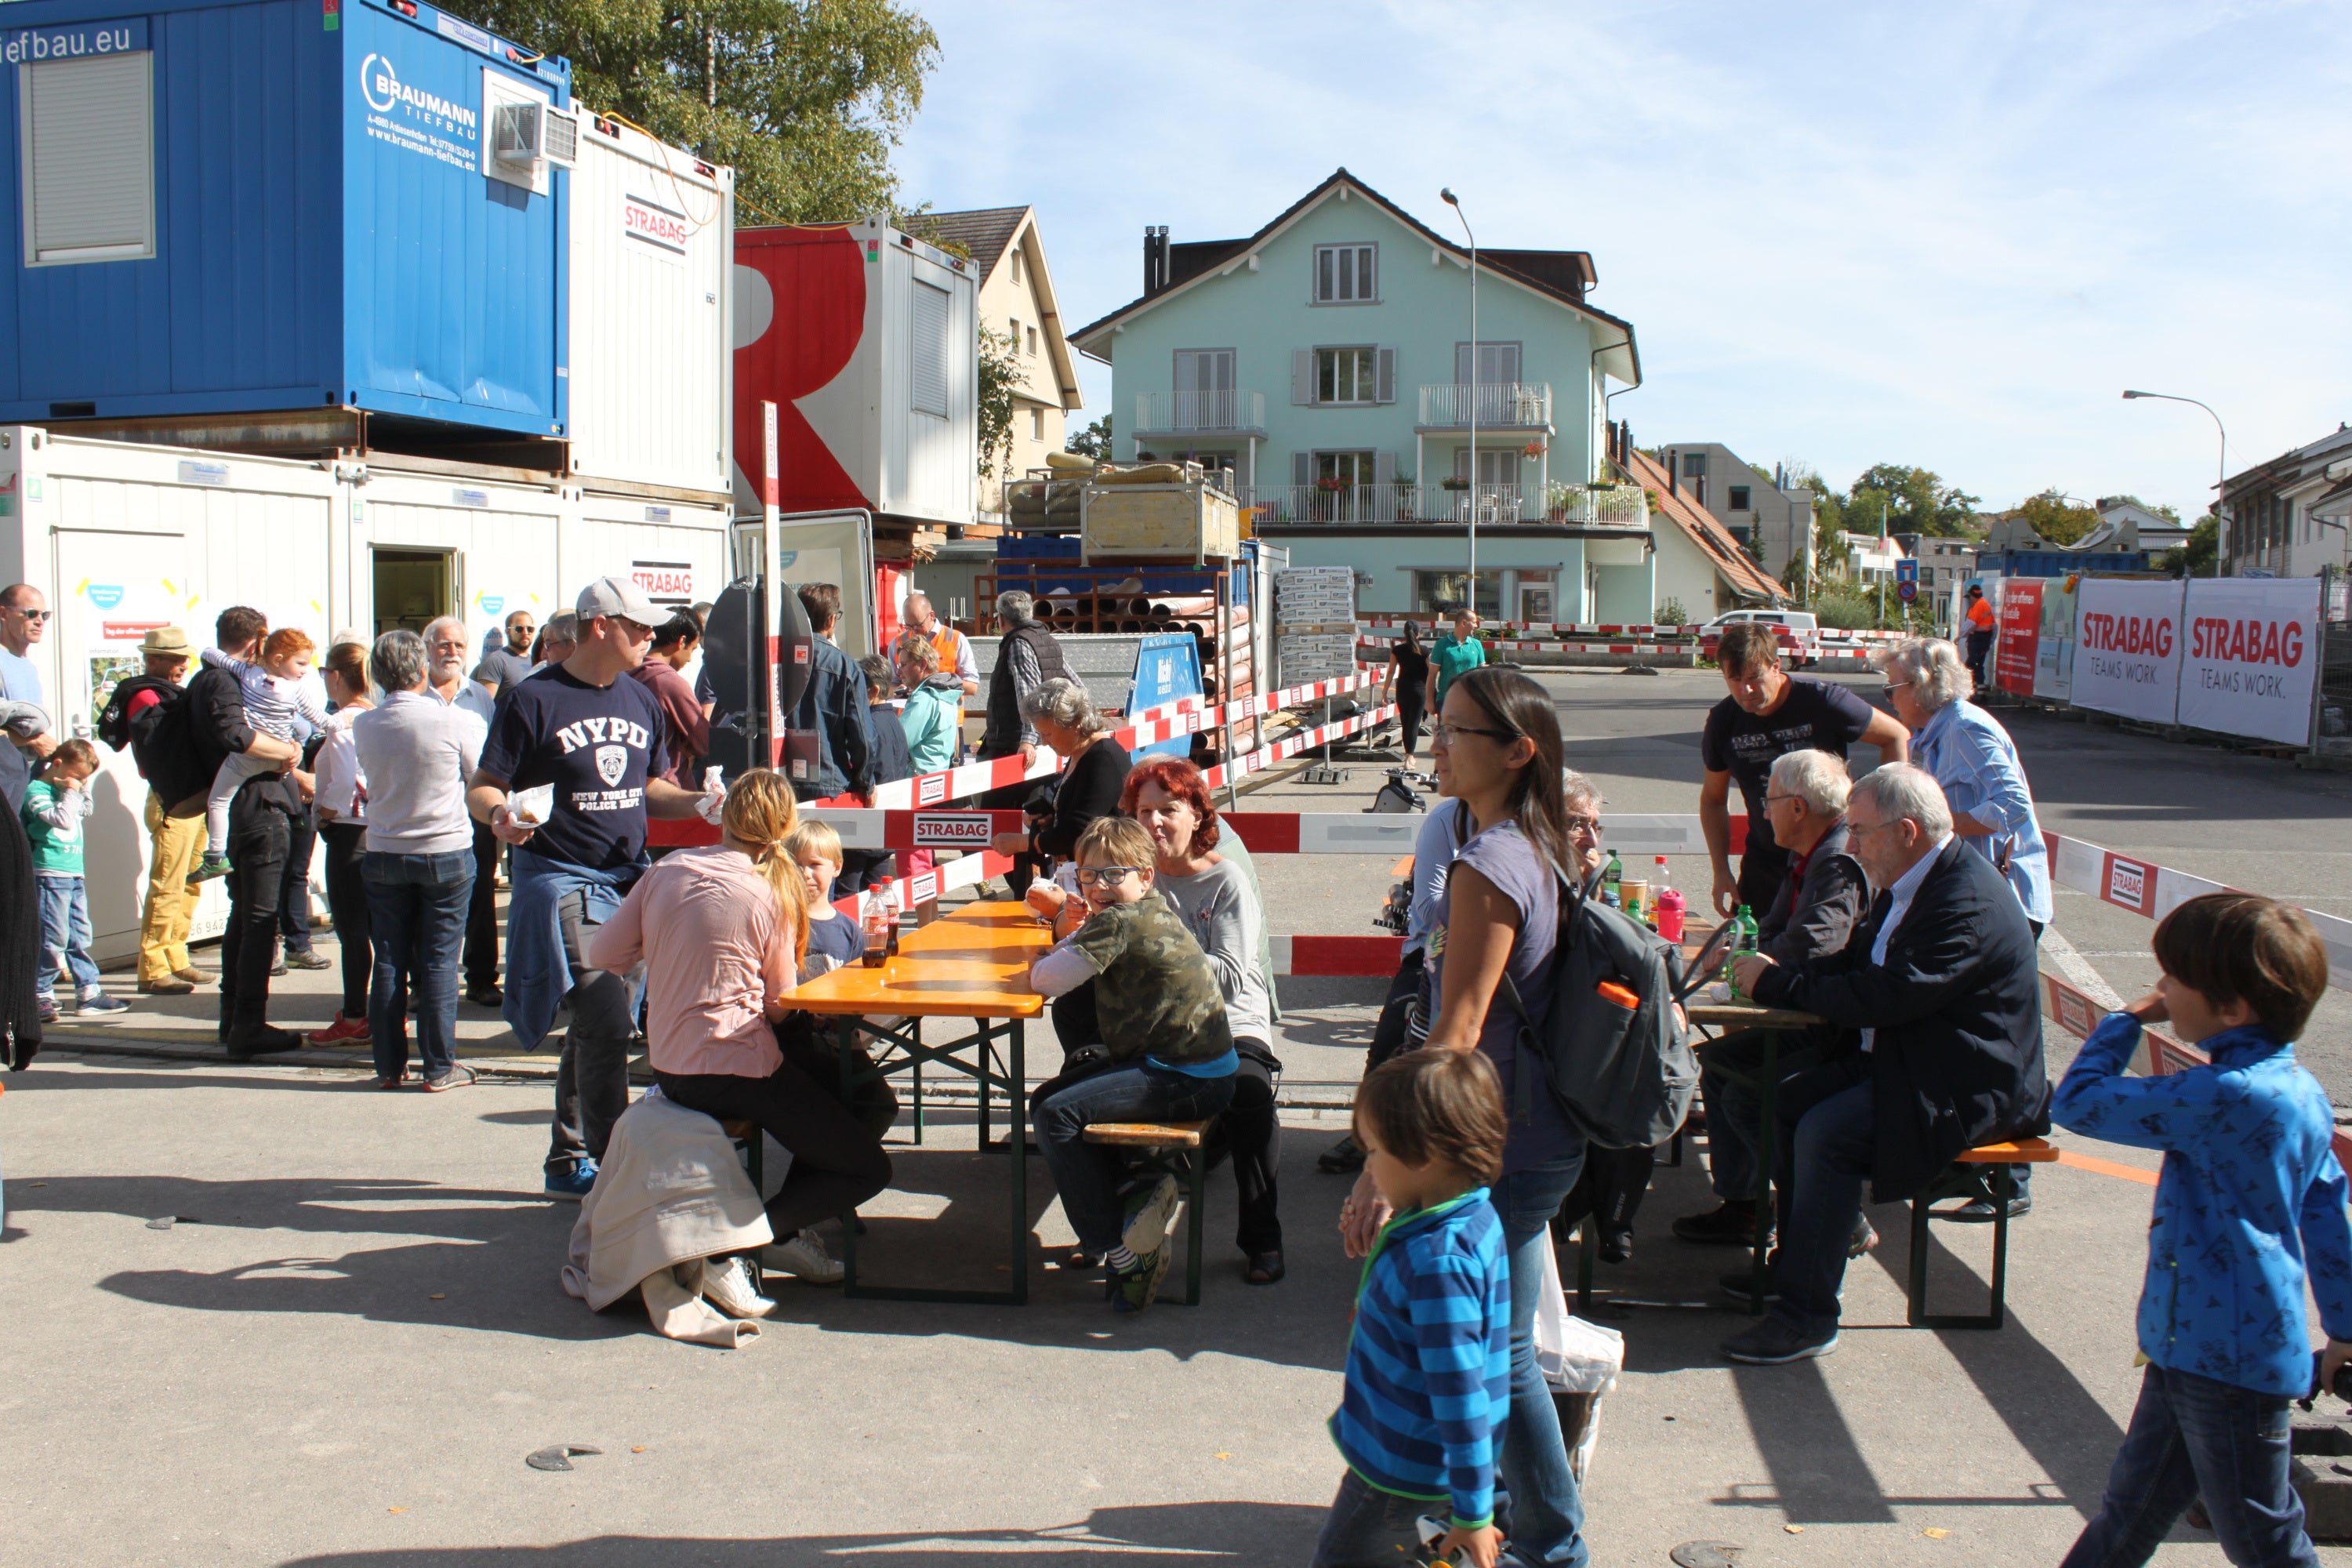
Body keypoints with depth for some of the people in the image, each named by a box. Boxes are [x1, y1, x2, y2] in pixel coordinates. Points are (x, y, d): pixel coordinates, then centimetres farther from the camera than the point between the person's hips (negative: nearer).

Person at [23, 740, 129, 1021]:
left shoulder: (65, 792, 16)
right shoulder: (37, 791, -9)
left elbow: (85, 810, 33)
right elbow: (63, 819, -21)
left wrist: (83, 787, 18)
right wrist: (70, 792, -12)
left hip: (74, 875, 9)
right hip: (50, 874, -9)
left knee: (80, 937, 10)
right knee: (53, 939, -8)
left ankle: (88, 993, 13)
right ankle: (41, 996, 1)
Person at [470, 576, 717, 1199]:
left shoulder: (641, 701, 12)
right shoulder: (534, 700, -8)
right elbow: (480, 789, -6)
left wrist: (696, 803, 1)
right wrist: (500, 815, -29)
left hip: (629, 879, 7)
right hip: (562, 881, -7)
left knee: (600, 1026, 12)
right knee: (605, 1026, -16)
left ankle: (568, 1162, 24)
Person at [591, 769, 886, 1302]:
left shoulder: (668, 868, 2)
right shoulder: (771, 894, -12)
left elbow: (603, 954, 5)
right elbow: (781, 1005, -4)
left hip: (667, 1068, 8)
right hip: (733, 1072, -7)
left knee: (830, 1073, 28)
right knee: (867, 1168, 2)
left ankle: (787, 1230, 23)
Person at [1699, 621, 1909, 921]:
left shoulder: (1822, 700, -13)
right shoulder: (1723, 721, -2)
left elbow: (1896, 736, 0)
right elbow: (1713, 798, 11)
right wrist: (1722, 871, 4)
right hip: (1764, 866, 3)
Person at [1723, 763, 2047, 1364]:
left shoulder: (1967, 904, -25)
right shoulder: (1909, 885, 8)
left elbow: (1882, 998, -29)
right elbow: (1854, 963, 13)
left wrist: (1779, 984, -19)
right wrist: (1774, 974, -5)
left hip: (1969, 1088, -10)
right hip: (1905, 1061, 11)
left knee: (1826, 1132, -24)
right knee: (1786, 1101, 2)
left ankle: (1808, 1314, -17)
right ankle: (1796, 1261, 15)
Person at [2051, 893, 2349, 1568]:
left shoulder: (2228, 1097, -26)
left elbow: (2077, 1103, -21)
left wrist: (2127, 1020, -6)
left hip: (2229, 1358, -9)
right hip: (2192, 1343, 9)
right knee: (2134, 1507, 19)